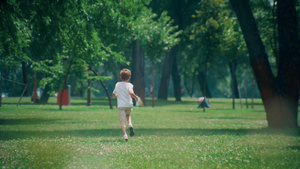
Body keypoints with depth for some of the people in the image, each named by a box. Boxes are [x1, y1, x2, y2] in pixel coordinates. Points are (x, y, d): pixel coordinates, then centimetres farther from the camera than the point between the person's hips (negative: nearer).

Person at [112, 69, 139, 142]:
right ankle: (130, 125, -1)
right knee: (128, 115, 28)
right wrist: (135, 97, -4)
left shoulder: (117, 84, 11)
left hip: (120, 105, 0)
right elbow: (130, 92, -21)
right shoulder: (129, 85, -1)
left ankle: (125, 135, -18)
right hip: (128, 104, 0)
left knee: (123, 120, -4)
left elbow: (113, 94, 22)